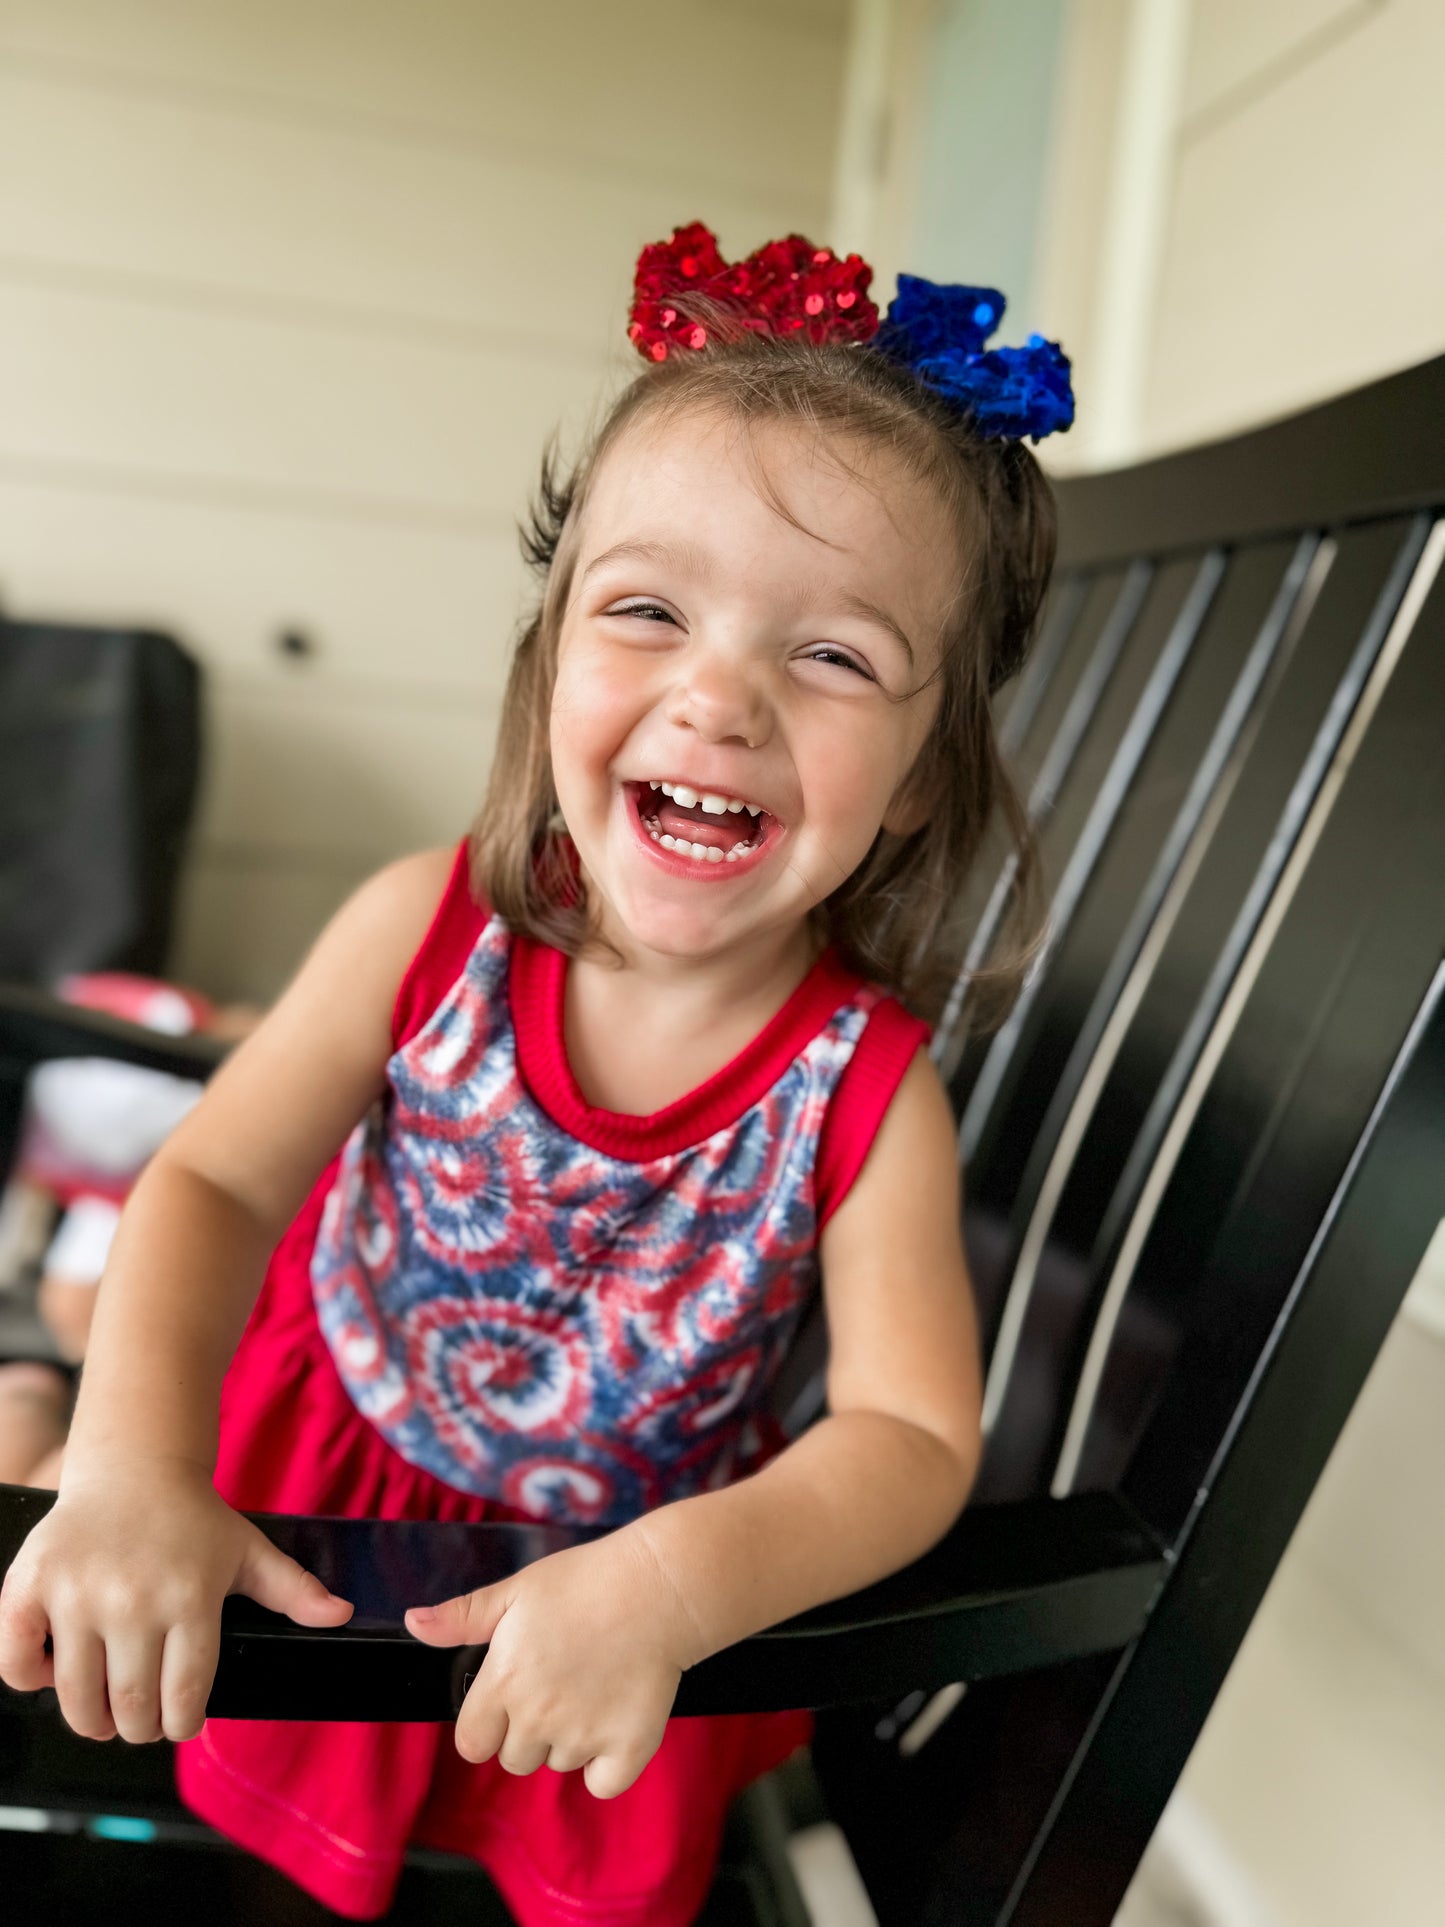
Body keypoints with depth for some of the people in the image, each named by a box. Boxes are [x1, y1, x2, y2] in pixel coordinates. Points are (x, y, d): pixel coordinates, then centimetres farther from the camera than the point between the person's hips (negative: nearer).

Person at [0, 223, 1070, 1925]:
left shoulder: (866, 1087, -28)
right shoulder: (429, 929, -25)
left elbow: (911, 1433, -24)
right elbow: (216, 1182, -17)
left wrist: (674, 1584, -41)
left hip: (619, 1559, -1)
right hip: (321, 1439, 2)